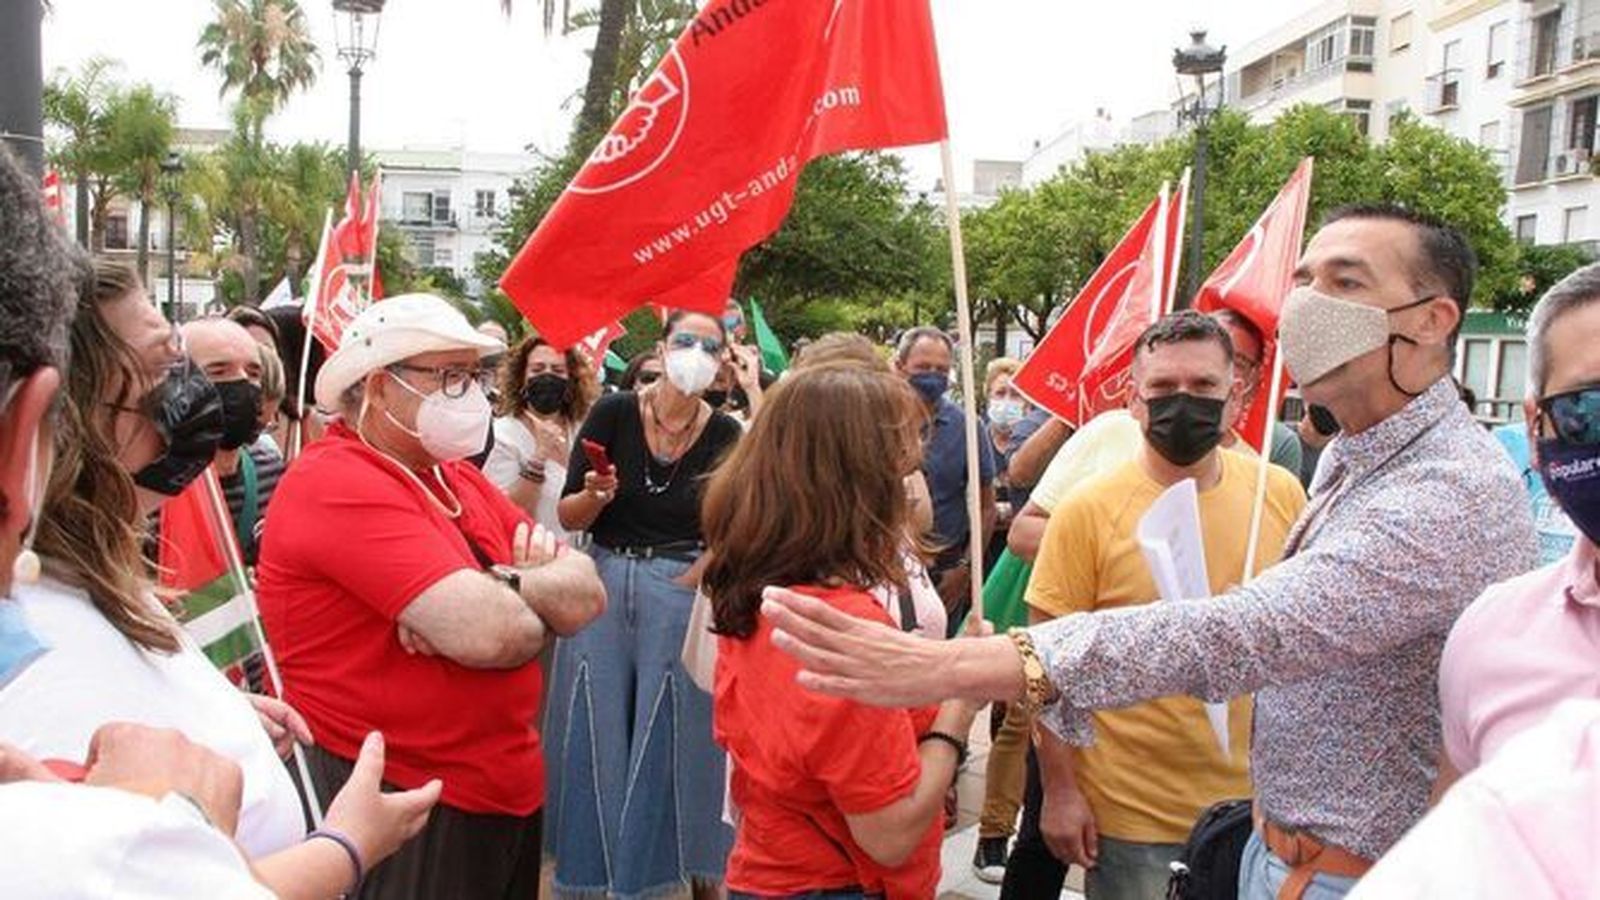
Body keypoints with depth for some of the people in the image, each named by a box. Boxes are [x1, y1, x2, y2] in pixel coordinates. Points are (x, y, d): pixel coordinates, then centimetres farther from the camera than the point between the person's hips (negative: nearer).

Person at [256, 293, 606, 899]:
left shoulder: (456, 478, 10)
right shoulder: (340, 483, -17)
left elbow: (587, 592, 1)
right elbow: (491, 633, -28)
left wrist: (496, 590, -17)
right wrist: (537, 605, -7)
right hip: (388, 805, -8)